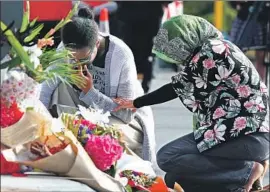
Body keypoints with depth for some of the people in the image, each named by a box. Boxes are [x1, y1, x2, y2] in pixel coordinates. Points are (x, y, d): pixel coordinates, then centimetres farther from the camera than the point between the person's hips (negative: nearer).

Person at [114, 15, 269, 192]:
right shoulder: (217, 47, 15)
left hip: (246, 136, -10)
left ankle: (248, 171, -10)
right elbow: (181, 88, 20)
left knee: (167, 157, -7)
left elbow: (179, 88, -1)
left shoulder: (209, 53, -14)